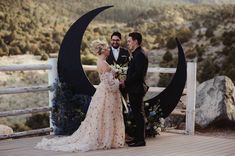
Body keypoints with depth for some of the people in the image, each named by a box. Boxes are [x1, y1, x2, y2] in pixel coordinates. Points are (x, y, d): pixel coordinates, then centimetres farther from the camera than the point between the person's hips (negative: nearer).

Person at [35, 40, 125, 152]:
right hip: (106, 94, -10)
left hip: (103, 92, 10)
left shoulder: (101, 62, 12)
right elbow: (109, 83, -21)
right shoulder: (103, 64, -19)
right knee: (103, 119, -1)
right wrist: (119, 83, -6)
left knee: (100, 119, 13)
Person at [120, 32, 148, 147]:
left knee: (139, 114, -5)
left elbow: (138, 73, -23)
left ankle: (140, 140, 0)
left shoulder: (140, 55, -16)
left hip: (137, 89, -10)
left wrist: (126, 82, -15)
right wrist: (126, 81, 7)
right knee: (137, 113, 14)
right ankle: (138, 137, 21)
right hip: (134, 89, 10)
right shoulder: (136, 54, 16)